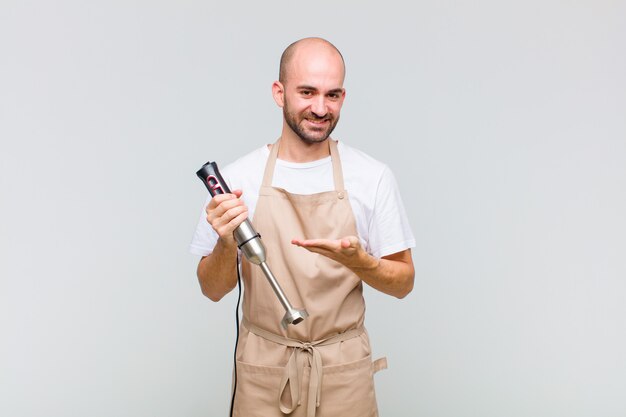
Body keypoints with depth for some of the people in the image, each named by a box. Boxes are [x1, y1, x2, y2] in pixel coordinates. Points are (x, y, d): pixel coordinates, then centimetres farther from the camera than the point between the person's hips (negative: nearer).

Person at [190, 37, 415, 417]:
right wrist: (226, 245, -20)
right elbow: (213, 290, 0)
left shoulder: (374, 177, -7)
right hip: (263, 370, 0)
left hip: (344, 371, 0)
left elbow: (403, 282, -2)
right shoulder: (237, 178, -6)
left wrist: (357, 260, -21)